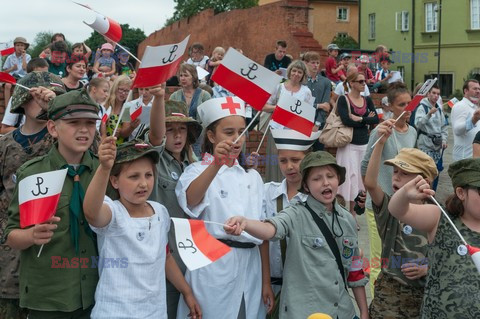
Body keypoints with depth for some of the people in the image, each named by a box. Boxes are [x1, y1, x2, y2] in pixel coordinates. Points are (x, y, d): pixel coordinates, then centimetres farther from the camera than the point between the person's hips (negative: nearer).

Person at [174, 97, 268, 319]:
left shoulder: (253, 177, 14)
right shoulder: (199, 170, -2)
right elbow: (189, 200, -25)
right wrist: (216, 164, -41)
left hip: (250, 266, 5)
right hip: (213, 265, -5)